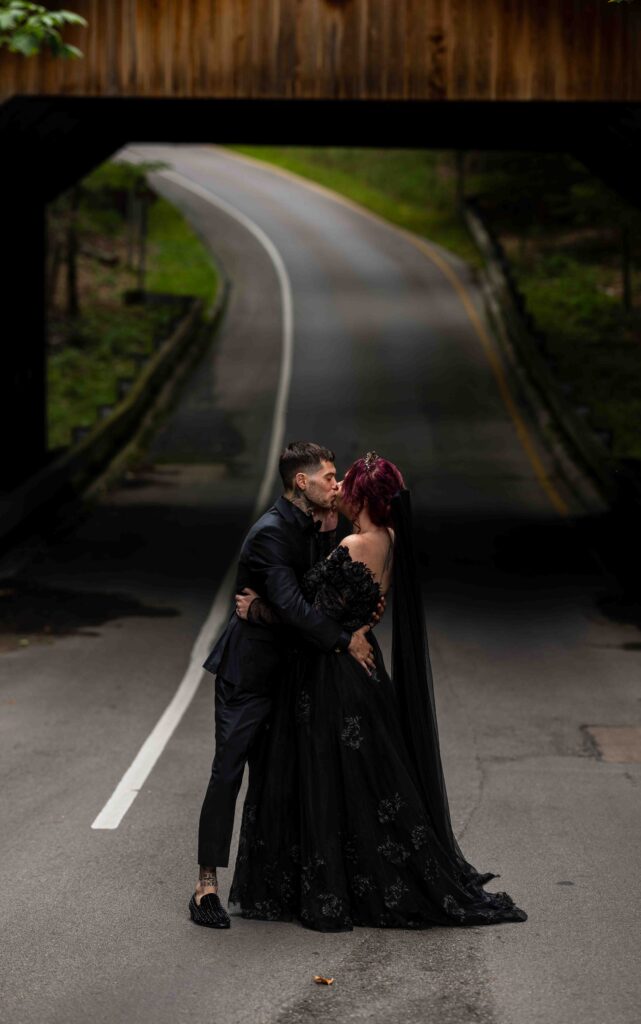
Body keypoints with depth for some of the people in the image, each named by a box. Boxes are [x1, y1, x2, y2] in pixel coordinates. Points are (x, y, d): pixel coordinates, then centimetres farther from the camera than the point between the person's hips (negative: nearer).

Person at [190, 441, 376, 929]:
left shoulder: (310, 526, 8)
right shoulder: (271, 532, -21)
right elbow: (291, 604, -29)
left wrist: (328, 532, -5)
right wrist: (345, 640, -24)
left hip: (284, 668, 9)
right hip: (248, 671, -9)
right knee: (228, 773, -7)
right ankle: (207, 885, -3)